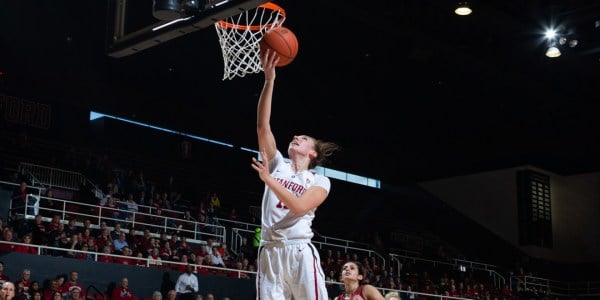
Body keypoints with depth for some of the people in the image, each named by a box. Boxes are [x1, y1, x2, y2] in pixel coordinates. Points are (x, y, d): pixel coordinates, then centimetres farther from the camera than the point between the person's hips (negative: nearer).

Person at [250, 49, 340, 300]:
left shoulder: (320, 181, 8)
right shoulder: (278, 164, 15)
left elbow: (299, 207, -11)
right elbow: (262, 126, 3)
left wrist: (268, 179, -16)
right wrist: (269, 80, -5)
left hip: (300, 253, -3)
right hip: (270, 253, 3)